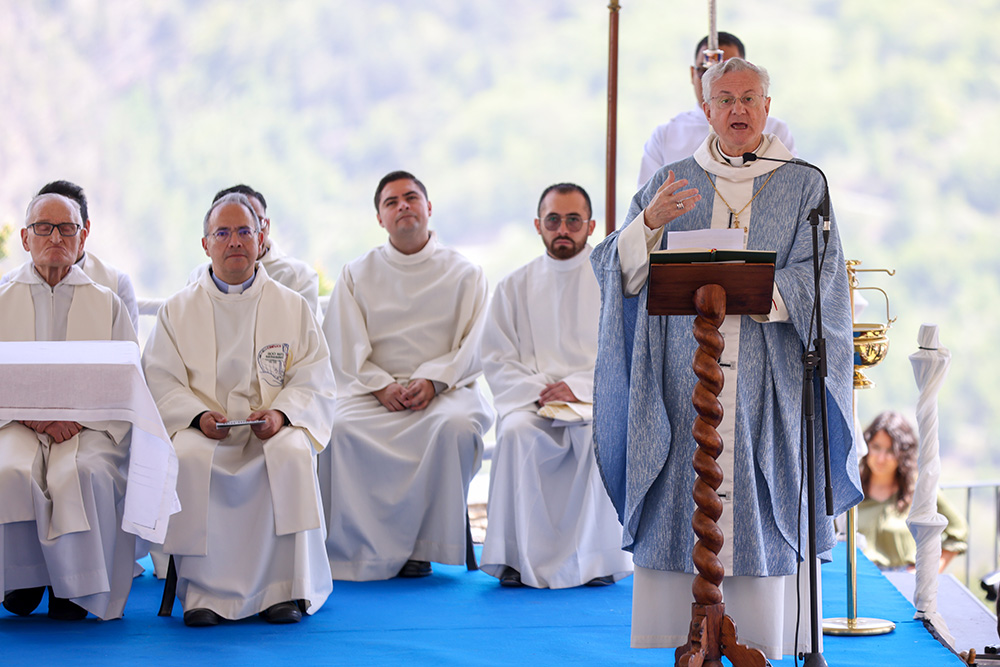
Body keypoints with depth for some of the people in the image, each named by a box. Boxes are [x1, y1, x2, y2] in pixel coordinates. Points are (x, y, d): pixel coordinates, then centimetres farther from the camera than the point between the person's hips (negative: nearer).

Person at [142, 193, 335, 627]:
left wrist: (281, 413, -14)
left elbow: (313, 379, 6)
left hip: (271, 428, 0)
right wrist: (197, 416, -15)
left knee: (293, 454, -34)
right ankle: (203, 590, -27)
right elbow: (160, 380, 5)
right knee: (187, 458, -34)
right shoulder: (178, 310, 14)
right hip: (203, 429, 0)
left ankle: (286, 587, -26)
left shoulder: (293, 307, 14)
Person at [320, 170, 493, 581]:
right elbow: (343, 347, 5)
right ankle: (361, 550, -23)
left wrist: (432, 381, -14)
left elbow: (474, 346, 3)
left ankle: (422, 545, -25)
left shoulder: (464, 274, 11)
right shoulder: (357, 275, 15)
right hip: (373, 390, 1)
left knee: (456, 424, -35)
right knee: (339, 428, -31)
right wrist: (381, 386, -11)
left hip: (444, 389, -1)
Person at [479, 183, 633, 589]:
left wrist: (579, 387, -16)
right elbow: (496, 361, 8)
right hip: (531, 401, 2)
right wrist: (538, 390, -10)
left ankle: (598, 557, -26)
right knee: (516, 433, -32)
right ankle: (520, 556, -26)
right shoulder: (515, 287, 15)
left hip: (597, 401, -2)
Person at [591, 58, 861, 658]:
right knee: (679, 506, -3)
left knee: (756, 499, -5)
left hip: (766, 380, -1)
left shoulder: (803, 186, 7)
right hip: (680, 378, 1)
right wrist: (649, 222, -14)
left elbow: (814, 282, -5)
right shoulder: (672, 183, 13)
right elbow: (620, 273, 5)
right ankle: (674, 639, 2)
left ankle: (759, 643, 1)